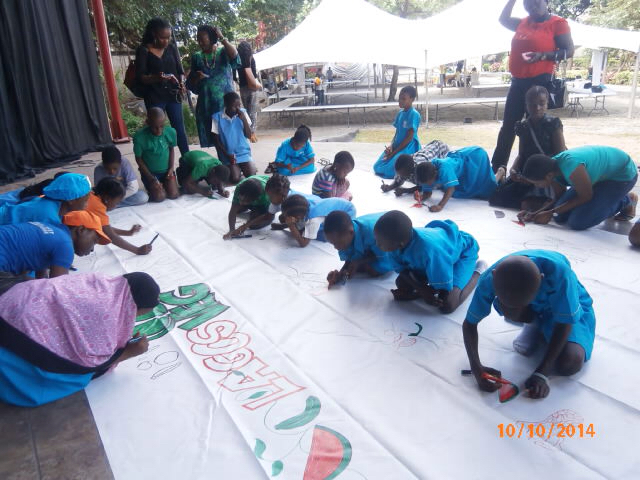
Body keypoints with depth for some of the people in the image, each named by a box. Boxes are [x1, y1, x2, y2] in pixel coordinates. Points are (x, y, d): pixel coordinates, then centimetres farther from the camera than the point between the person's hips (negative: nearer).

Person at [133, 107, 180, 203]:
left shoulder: (170, 132, -16)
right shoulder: (139, 137, -24)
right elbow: (139, 159, -11)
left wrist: (171, 168, -7)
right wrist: (151, 178, -14)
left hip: (166, 170, 3)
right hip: (149, 172, -3)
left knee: (173, 195, -12)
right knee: (160, 197, -18)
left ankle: (164, 185, 21)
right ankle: (152, 187, 17)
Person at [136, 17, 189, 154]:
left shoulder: (172, 47, 6)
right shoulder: (143, 50, -4)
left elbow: (180, 70, 11)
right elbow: (140, 76, -8)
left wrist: (181, 83, -11)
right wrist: (156, 78, -28)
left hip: (173, 95, 3)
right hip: (154, 97, -3)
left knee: (180, 128, 7)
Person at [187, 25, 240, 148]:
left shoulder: (223, 52, 5)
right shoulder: (197, 57, 12)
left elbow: (234, 55, -20)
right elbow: (190, 85, 14)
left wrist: (222, 39, -21)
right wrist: (197, 78, -6)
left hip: (226, 102, -3)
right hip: (207, 105, 3)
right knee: (214, 138, 1)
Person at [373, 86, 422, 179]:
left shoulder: (414, 114, -16)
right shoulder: (400, 112, 8)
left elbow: (409, 138, -18)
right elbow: (397, 132, 12)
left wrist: (394, 152, -17)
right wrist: (391, 146, -7)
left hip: (408, 148, -8)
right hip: (397, 146, 8)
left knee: (387, 169, -23)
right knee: (377, 167, 4)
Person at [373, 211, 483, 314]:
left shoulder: (429, 251, -47)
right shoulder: (394, 244, -27)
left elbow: (443, 291, -32)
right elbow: (403, 270, -10)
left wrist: (413, 294, -22)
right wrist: (422, 290, -26)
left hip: (464, 251, -6)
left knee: (447, 305, -22)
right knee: (401, 283, -4)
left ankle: (478, 270, 4)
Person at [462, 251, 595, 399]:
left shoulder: (558, 271, -40)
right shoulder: (489, 280, -32)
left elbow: (564, 325, -29)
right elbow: (469, 323, -20)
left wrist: (541, 373, -33)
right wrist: (476, 367, -33)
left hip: (570, 306, -2)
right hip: (534, 309, 2)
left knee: (569, 364, -27)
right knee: (507, 308, -32)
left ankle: (545, 329, 5)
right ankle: (536, 327, 1)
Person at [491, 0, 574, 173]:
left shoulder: (558, 23, -2)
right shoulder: (523, 22, 16)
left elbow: (569, 51, -8)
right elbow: (503, 19, 32)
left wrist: (542, 56, -21)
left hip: (539, 81, -6)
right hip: (518, 81, 6)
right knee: (507, 127, 8)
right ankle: (497, 169, 14)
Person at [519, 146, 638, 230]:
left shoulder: (570, 167, -39)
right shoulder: (551, 168, -14)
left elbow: (585, 197, -23)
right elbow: (561, 198, -1)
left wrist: (551, 212, -21)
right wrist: (535, 213, -14)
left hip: (623, 174, -8)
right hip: (601, 173, 8)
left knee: (577, 222, -17)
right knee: (560, 217, 0)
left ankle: (627, 201, 5)